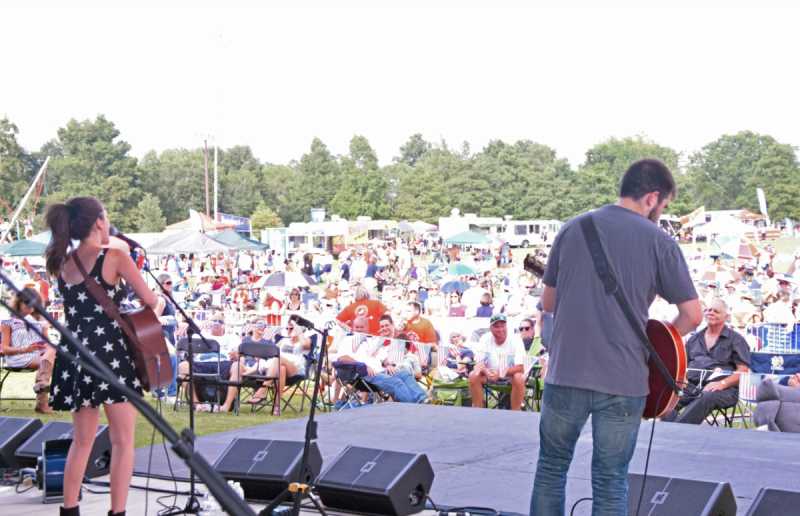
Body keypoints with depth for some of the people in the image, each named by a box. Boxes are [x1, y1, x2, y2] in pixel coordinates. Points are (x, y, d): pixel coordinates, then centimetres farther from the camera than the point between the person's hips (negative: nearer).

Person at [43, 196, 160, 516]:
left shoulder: (62, 264, 8)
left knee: (82, 440, 17)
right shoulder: (115, 257, -8)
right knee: (123, 440, 2)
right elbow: (151, 301, -6)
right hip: (110, 352, -6)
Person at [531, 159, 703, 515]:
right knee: (610, 482, 7)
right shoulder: (658, 242, -3)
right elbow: (693, 314, -2)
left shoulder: (572, 229, 6)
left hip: (565, 374, 2)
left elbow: (548, 302, 14)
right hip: (623, 380, -2)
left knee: (551, 467, 17)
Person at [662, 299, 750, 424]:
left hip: (723, 389, -4)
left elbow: (743, 370, 2)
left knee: (705, 398, -41)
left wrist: (722, 383, -15)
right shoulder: (695, 338, 27)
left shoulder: (736, 339, 12)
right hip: (691, 385, 4)